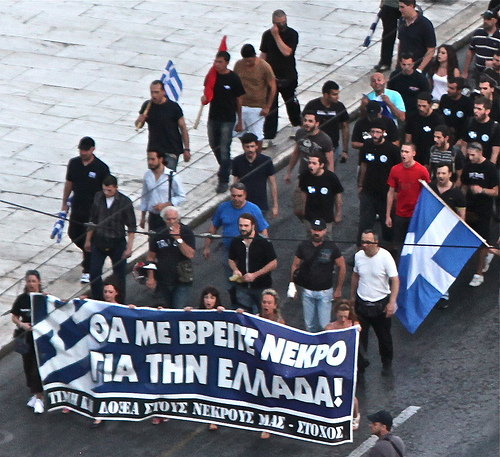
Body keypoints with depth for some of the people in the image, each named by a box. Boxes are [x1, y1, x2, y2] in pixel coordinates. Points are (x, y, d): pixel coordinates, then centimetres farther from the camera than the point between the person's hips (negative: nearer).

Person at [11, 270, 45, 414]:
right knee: (28, 366, 11)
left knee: (38, 366, -6)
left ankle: (39, 398, 0)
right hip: (27, 337, 3)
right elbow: (14, 317, 3)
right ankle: (34, 394, 28)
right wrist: (22, 324, -15)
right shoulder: (22, 299, -1)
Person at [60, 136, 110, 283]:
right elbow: (69, 183, 11)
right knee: (73, 234, 15)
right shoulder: (74, 163, 0)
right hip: (76, 208, 5)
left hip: (93, 210, -5)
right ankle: (89, 255, 41)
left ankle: (87, 271, 7)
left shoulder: (101, 168, -13)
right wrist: (64, 203, 13)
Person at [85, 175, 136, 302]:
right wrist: (88, 240, 15)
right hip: (99, 242, 2)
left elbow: (131, 227, -6)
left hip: (117, 243, -2)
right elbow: (93, 221, 10)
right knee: (94, 272, -1)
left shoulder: (125, 202, -12)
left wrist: (129, 247, -11)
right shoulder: (98, 197, -3)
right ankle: (97, 300, 15)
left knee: (120, 274, 4)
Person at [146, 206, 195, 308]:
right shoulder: (159, 234, 1)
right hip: (163, 280, 3)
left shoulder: (186, 232, -5)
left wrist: (178, 238, -21)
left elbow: (190, 254, -15)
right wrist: (150, 277, 3)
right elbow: (151, 257, 9)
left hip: (182, 281, -3)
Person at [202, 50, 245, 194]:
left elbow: (238, 100, -4)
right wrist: (205, 97, -13)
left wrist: (240, 122, 0)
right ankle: (225, 167, 44)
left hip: (228, 119, -5)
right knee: (214, 146, 19)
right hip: (213, 116, 5)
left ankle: (224, 180, 0)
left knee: (224, 149, -5)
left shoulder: (233, 78, -11)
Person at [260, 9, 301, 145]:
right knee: (270, 107, 0)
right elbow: (263, 55, 6)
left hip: (288, 77, -1)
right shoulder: (267, 35, -2)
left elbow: (287, 52, -25)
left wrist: (276, 36, -25)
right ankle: (268, 136, 6)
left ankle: (298, 125, 43)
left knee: (292, 103, 17)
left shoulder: (292, 34, -11)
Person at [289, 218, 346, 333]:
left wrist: (338, 289, 0)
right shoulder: (303, 246, 0)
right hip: (307, 291, 3)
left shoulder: (331, 247, -7)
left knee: (324, 325, -6)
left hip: (325, 292, -3)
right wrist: (292, 284, 0)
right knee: (309, 325, 9)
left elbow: (342, 268, 0)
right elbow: (295, 265, 9)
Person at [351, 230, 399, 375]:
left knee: (384, 336, 14)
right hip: (361, 303, 3)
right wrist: (353, 296, 19)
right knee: (359, 335, 4)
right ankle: (360, 364, 19)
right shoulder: (358, 256, -5)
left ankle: (387, 363, 35)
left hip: (381, 303, -3)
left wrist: (392, 302, -22)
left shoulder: (385, 257, -19)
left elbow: (395, 280, -16)